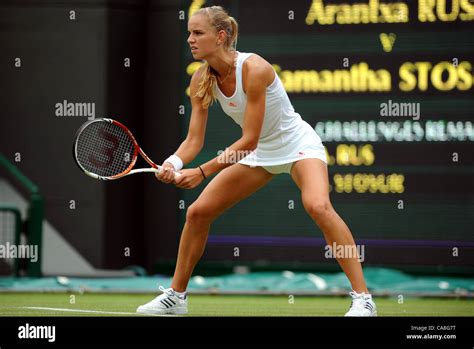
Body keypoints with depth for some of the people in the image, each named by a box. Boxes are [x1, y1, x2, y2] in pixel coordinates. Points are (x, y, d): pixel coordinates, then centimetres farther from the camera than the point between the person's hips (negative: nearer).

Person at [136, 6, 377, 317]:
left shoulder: (254, 69, -30)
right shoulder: (202, 79, -10)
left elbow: (249, 140, -29)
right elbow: (194, 139, -10)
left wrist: (203, 172, -32)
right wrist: (174, 163, -31)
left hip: (298, 144, -7)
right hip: (261, 153, 7)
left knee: (318, 206, -33)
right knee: (197, 212, 2)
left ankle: (363, 299, -30)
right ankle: (175, 297, 19)